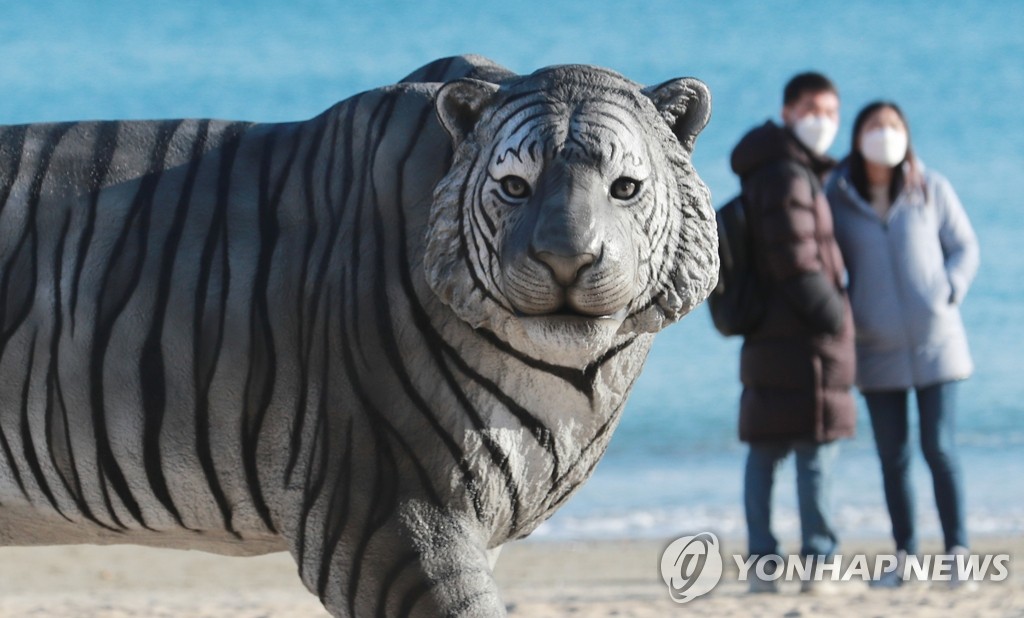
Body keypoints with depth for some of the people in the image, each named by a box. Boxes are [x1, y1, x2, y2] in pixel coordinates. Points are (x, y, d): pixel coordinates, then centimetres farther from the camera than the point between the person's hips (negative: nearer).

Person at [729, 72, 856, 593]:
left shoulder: (798, 174, 17)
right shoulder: (787, 178, -14)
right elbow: (796, 262, -19)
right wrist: (835, 317, -12)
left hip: (767, 337, 10)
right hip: (805, 341, -10)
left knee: (764, 450, 8)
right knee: (816, 451, -6)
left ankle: (761, 562, 9)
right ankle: (818, 560, -7)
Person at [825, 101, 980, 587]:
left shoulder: (931, 190, -1)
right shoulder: (838, 199, -1)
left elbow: (965, 247, 6)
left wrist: (949, 293, -9)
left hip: (935, 342, -1)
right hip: (877, 350, 1)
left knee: (939, 449, -5)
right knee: (893, 457, 5)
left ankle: (957, 553, 2)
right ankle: (905, 556, 14)